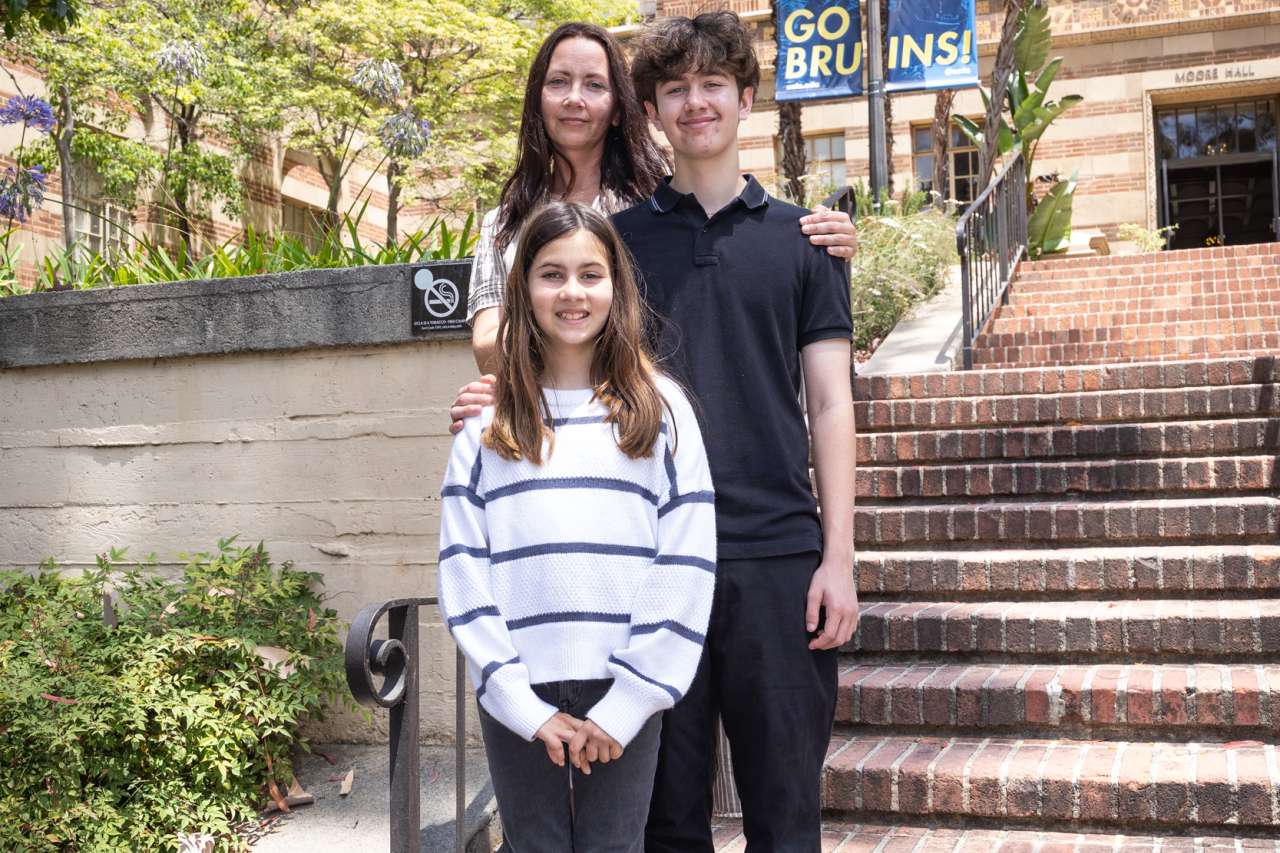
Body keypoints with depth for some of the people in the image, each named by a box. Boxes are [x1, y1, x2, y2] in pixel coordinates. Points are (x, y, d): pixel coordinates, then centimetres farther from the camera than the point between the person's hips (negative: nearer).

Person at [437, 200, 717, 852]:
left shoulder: (659, 409, 5)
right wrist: (524, 704, -8)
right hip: (518, 694, 1)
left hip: (624, 693, -1)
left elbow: (686, 563, -2)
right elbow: (463, 568, 1)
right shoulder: (488, 425, 7)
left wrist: (627, 702, -9)